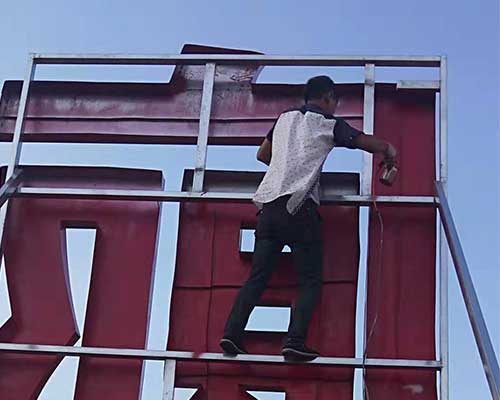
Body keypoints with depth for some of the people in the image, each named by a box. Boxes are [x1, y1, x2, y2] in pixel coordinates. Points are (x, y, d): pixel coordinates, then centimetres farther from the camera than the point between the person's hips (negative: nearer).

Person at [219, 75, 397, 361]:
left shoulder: (285, 118, 22)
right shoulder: (328, 124, 6)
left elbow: (262, 155, 31)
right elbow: (365, 142, 7)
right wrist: (388, 150, 27)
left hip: (270, 205, 5)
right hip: (300, 206, -5)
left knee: (258, 276, 5)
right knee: (311, 280, 1)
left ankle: (232, 333, -7)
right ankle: (295, 342, -12)